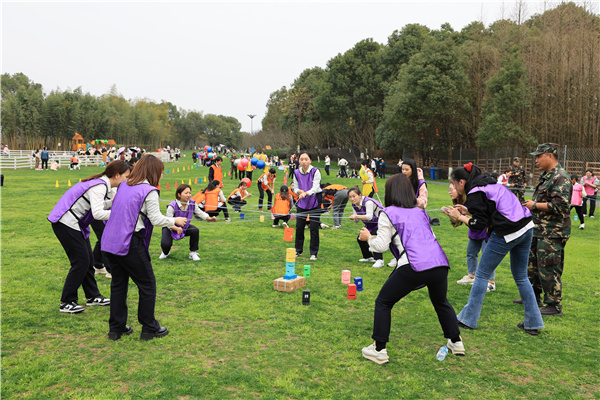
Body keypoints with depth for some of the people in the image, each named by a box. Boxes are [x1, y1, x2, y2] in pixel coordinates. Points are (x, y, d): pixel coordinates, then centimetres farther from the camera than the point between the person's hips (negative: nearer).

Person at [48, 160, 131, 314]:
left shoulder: (102, 183, 8)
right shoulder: (99, 186, -22)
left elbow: (98, 204, 15)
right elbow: (98, 213, -31)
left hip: (75, 223, 10)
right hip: (65, 223, -10)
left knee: (88, 259, 13)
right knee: (80, 262, -6)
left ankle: (93, 296, 24)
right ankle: (66, 303, 5)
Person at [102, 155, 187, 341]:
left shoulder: (123, 185, 12)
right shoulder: (149, 191, -10)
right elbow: (156, 219, -12)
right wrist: (175, 221, 4)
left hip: (111, 242, 8)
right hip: (130, 244, -8)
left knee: (118, 284, 17)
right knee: (147, 285, 7)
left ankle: (116, 328, 25)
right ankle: (149, 328, 15)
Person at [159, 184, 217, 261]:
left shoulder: (192, 204, -15)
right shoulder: (172, 206, -29)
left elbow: (200, 213, -6)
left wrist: (209, 218, -26)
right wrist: (177, 228, -49)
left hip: (184, 227, 4)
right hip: (170, 228, -4)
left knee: (195, 231, -26)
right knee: (165, 244, -26)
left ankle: (193, 253, -6)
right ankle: (165, 253, 18)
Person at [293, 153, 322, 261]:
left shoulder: (315, 171, -10)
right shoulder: (296, 173, 1)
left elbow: (315, 188, -20)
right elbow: (295, 188, 9)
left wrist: (306, 193, -38)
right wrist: (299, 191, -14)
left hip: (314, 203, -3)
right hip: (301, 203, 3)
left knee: (314, 228, -2)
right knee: (299, 227, 4)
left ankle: (313, 253, 10)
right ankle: (298, 250, 23)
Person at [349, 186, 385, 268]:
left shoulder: (368, 202, -31)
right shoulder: (354, 205, -7)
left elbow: (369, 216, -43)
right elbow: (357, 219, -3)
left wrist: (356, 216, -52)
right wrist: (355, 219, -27)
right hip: (371, 224, 9)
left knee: (374, 237, -29)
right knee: (360, 238, 4)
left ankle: (379, 260, -25)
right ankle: (369, 257, 23)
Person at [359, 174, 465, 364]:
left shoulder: (388, 214, 6)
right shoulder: (420, 211, 23)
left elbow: (381, 245, 1)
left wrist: (368, 238, 20)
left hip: (414, 266, -6)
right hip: (440, 263, 6)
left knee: (383, 303, 12)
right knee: (441, 302, 33)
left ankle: (379, 350, 12)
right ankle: (456, 342, 39)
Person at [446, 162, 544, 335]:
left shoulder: (475, 194, -9)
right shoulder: (489, 184, 17)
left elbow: (479, 225, -10)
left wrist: (459, 217, 1)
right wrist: (467, 211, 18)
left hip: (506, 234, -9)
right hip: (526, 228, 9)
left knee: (482, 275, 5)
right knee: (521, 277, 18)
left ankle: (468, 319, 13)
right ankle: (533, 323, 22)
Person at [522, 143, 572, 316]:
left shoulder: (561, 177, -18)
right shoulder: (546, 175, 14)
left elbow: (560, 205, -25)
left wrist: (535, 205, -17)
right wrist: (531, 203, 10)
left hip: (552, 233, -11)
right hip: (539, 230, 11)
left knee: (549, 269, -5)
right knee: (532, 263, 19)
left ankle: (554, 305, 7)